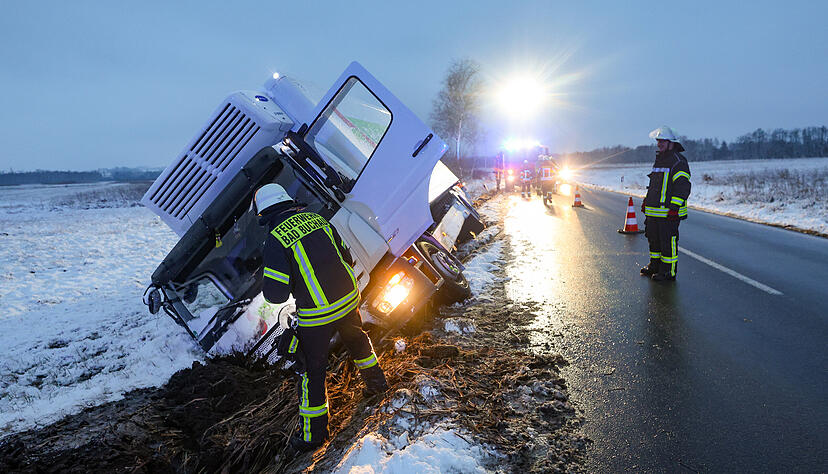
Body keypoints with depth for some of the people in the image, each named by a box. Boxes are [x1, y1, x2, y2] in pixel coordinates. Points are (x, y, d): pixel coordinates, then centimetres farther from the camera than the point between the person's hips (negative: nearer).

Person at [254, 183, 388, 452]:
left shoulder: (276, 239, -17)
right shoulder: (317, 218, 2)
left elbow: (276, 294, -18)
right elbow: (346, 258, 10)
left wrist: (266, 281, 4)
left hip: (317, 315, -5)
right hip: (349, 298, 6)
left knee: (311, 370, 12)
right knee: (356, 340, 33)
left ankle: (313, 434, 25)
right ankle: (376, 382, 53)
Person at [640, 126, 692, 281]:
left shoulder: (678, 162, -11)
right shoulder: (659, 159, 18)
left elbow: (683, 186, -17)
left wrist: (675, 207, -22)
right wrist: (646, 201, 26)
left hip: (668, 212, -9)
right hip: (653, 210, 9)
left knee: (668, 242, -4)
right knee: (653, 238, 17)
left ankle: (669, 272, 4)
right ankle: (655, 265, 31)